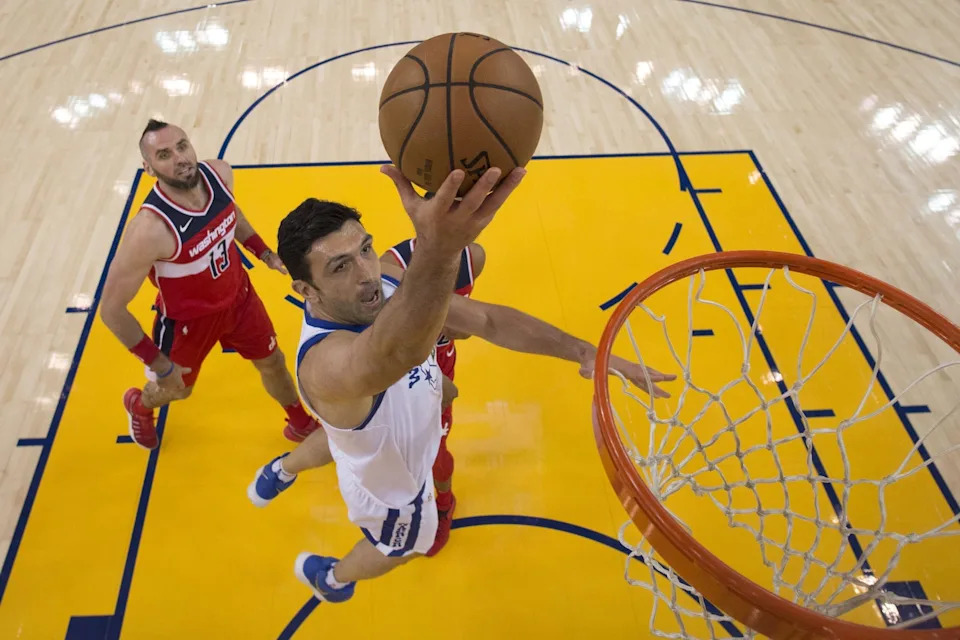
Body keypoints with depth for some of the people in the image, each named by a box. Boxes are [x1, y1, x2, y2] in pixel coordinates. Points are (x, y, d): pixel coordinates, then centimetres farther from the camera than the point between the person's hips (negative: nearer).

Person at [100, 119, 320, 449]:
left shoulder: (219, 173, -20)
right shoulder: (150, 230, -37)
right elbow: (111, 309, -27)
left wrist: (264, 253, 2)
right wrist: (157, 363, -21)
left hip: (238, 295, 4)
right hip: (189, 318, -4)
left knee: (273, 362, 20)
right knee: (176, 388, 22)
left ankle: (301, 422, 49)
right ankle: (138, 406, 61)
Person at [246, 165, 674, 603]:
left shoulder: (387, 288, -25)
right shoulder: (325, 361, -49)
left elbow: (488, 320, -21)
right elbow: (397, 352, -74)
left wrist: (583, 352, -29)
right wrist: (438, 249, -94)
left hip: (369, 434, 6)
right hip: (390, 484, -6)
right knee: (403, 546, 28)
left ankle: (281, 469, 75)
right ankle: (328, 577, 62)